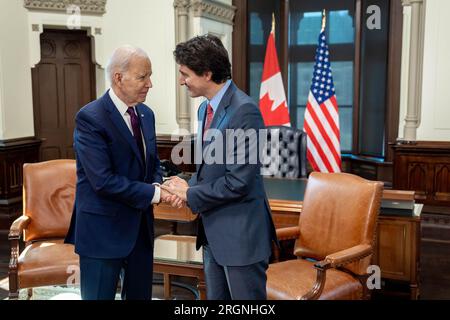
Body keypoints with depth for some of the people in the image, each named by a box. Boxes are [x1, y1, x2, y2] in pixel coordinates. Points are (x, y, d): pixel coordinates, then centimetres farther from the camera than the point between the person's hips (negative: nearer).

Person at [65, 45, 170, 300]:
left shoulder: (146, 114, 7)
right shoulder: (90, 118, -17)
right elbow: (103, 180, -23)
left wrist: (158, 184, -6)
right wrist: (153, 193, -17)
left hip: (141, 224, 7)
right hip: (103, 228, -7)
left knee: (141, 295, 17)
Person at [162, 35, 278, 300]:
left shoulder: (244, 110, -20)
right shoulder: (206, 108, 10)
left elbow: (239, 181, -22)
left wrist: (190, 195, -12)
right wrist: (190, 185, -2)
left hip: (241, 232, -9)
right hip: (214, 230, 9)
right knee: (216, 296, 18)